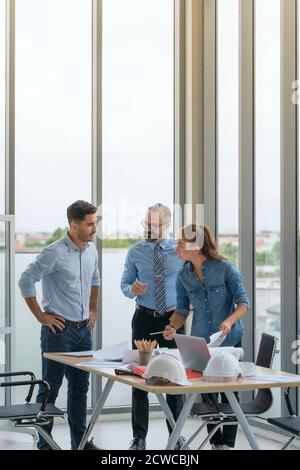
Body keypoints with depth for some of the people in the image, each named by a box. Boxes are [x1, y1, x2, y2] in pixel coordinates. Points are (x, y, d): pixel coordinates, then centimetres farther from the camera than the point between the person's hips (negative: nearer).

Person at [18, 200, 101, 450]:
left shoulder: (92, 250, 7)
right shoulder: (55, 253, -16)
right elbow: (26, 281, -16)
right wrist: (41, 316, -12)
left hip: (84, 329, 7)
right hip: (59, 329, -7)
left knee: (80, 387, 14)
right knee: (50, 388, 0)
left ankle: (80, 440, 24)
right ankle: (44, 444, 8)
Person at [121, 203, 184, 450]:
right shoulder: (135, 253, 0)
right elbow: (124, 283, 5)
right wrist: (132, 289, -18)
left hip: (173, 318, 0)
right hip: (144, 318, 1)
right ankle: (139, 436, 12)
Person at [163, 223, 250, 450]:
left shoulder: (225, 268, -13)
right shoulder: (184, 276, -2)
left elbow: (243, 302, -13)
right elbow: (182, 310, 4)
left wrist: (229, 321, -31)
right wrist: (173, 327, -16)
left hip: (229, 340, -3)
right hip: (200, 342, 4)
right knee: (206, 394, 8)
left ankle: (228, 443, 14)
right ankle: (215, 442, 21)